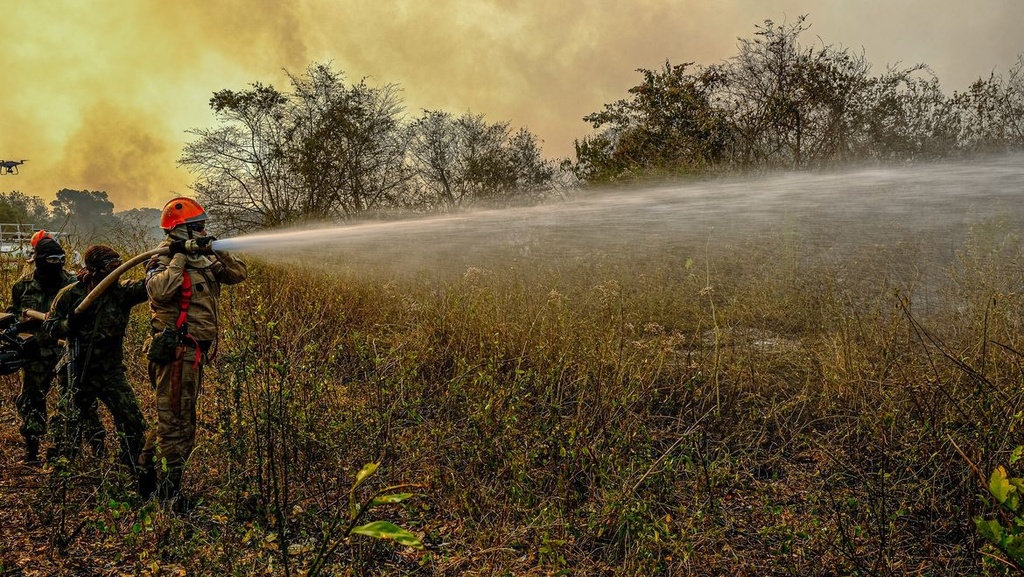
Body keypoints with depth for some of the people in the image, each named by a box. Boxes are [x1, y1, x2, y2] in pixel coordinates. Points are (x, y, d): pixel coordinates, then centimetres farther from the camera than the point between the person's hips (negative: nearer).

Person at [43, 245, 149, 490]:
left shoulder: (122, 292, -3)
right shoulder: (71, 293, -5)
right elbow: (49, 326, -1)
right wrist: (70, 323, -21)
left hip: (112, 371, 1)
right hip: (78, 372, -1)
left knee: (133, 423, -1)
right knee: (68, 427, 8)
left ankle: (138, 475, 14)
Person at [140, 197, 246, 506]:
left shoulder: (203, 259, 11)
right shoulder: (165, 261, -12)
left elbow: (239, 274, 13)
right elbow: (159, 290, -33)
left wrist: (218, 252, -1)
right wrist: (180, 257, -24)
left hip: (194, 352, 9)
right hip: (176, 350, -9)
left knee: (172, 417, 21)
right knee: (177, 422, -2)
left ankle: (149, 468, 37)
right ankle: (169, 490, 8)